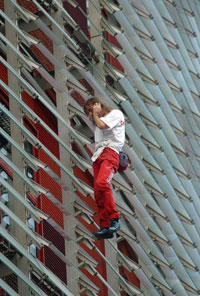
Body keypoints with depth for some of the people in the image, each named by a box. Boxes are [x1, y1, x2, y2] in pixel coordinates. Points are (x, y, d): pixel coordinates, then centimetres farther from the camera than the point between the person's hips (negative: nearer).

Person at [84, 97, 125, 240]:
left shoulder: (116, 114, 5)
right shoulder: (99, 120, 30)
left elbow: (102, 125, -9)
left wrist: (96, 114, 4)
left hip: (110, 151, -9)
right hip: (98, 155, 9)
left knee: (101, 182, -32)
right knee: (98, 193, -3)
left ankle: (114, 219, -29)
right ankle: (105, 227, -5)